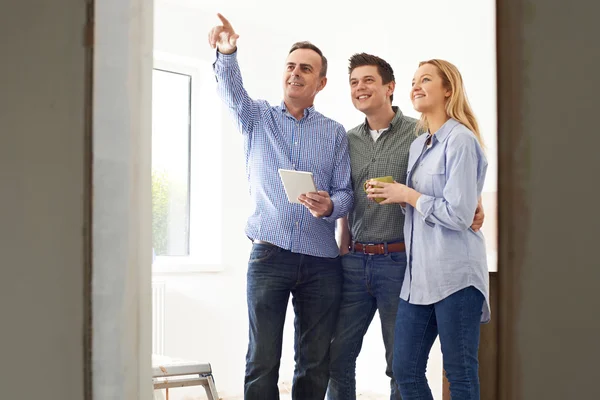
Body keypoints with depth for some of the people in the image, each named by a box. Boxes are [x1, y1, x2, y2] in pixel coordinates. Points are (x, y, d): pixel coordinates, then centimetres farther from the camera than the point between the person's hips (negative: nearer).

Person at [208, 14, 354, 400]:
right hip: (269, 255, -1)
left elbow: (345, 192, 6)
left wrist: (329, 206, -18)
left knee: (316, 364, 7)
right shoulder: (257, 117, 9)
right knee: (262, 362, -3)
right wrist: (226, 54, -32)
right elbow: (232, 92, -11)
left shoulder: (335, 133, 10)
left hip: (322, 261, 2)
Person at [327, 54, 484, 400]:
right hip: (354, 262, 5)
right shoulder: (349, 141, 11)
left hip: (399, 261, -4)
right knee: (339, 356, 8)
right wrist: (342, 252, 13)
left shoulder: (418, 133, -4)